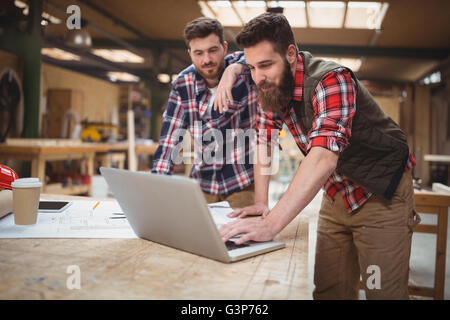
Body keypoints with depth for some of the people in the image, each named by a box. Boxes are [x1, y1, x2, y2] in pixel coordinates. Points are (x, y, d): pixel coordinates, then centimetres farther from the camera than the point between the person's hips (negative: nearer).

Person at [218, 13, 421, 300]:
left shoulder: (331, 80, -27)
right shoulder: (274, 86, -4)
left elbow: (324, 157, -40)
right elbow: (263, 141, 4)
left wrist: (270, 225, -46)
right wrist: (260, 202, -6)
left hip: (382, 194, -6)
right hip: (337, 194, 6)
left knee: (383, 291, -3)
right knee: (329, 290, 6)